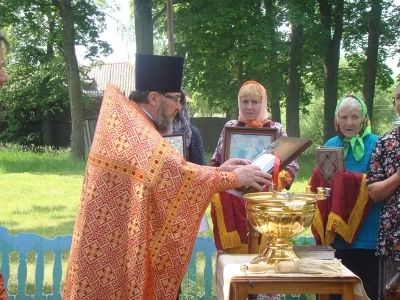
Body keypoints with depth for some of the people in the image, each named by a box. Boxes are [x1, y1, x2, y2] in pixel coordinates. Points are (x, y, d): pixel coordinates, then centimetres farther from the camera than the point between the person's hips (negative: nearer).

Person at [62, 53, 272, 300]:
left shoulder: (125, 122, 12)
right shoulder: (135, 130, -20)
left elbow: (168, 170, 11)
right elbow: (175, 173, -29)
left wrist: (219, 170, 4)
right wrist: (232, 179, -20)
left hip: (117, 241, 10)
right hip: (121, 246, -10)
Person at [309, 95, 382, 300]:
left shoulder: (375, 144, -3)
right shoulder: (330, 145, 11)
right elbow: (316, 183, 12)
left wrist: (349, 178, -21)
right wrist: (323, 178, -11)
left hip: (366, 235, -4)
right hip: (333, 234, 4)